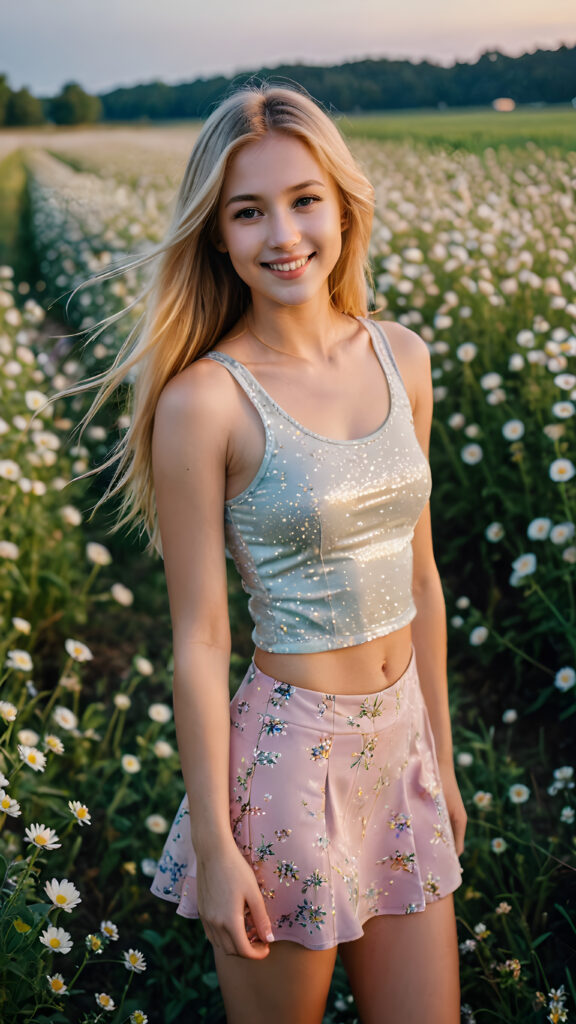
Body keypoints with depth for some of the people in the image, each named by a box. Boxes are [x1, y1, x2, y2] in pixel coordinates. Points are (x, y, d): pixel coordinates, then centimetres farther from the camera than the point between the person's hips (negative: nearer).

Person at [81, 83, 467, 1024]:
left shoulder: (402, 356, 1)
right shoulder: (203, 400, -16)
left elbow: (419, 577, 8)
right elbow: (198, 642, -13)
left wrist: (443, 760, 13)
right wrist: (215, 849, -9)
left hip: (401, 742, 6)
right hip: (289, 757, -5)